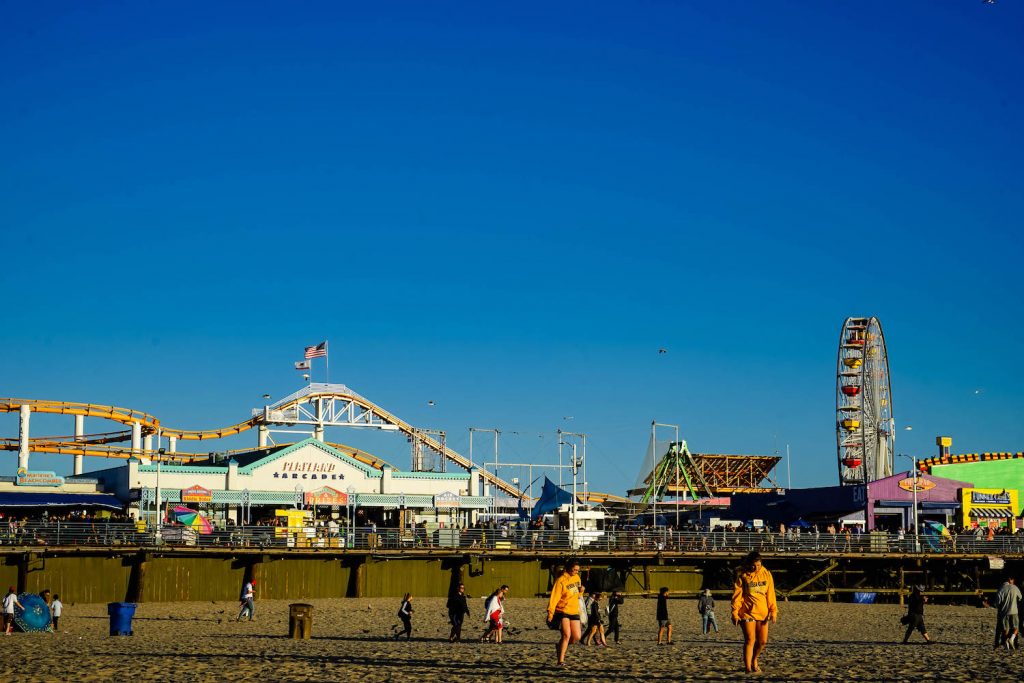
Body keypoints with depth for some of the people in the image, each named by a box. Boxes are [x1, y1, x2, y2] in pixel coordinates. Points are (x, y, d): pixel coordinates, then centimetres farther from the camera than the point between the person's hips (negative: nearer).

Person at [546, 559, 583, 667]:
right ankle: (560, 661, -12)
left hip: (574, 611, 7)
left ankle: (560, 646, 28)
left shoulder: (576, 577, 9)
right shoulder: (561, 581, -14)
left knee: (576, 637, 0)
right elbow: (554, 597, -17)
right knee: (566, 635, -18)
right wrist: (550, 613, -23)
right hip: (563, 611, -7)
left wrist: (581, 590, 1)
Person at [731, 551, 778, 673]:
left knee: (763, 641, 7)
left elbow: (770, 594, 7)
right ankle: (748, 668, -6)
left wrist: (773, 611, 0)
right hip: (747, 613, -4)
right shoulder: (742, 575, -6)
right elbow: (737, 595, -6)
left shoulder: (766, 574, 5)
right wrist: (735, 613, -12)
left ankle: (754, 660, 34)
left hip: (762, 613, 4)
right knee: (750, 640, -10)